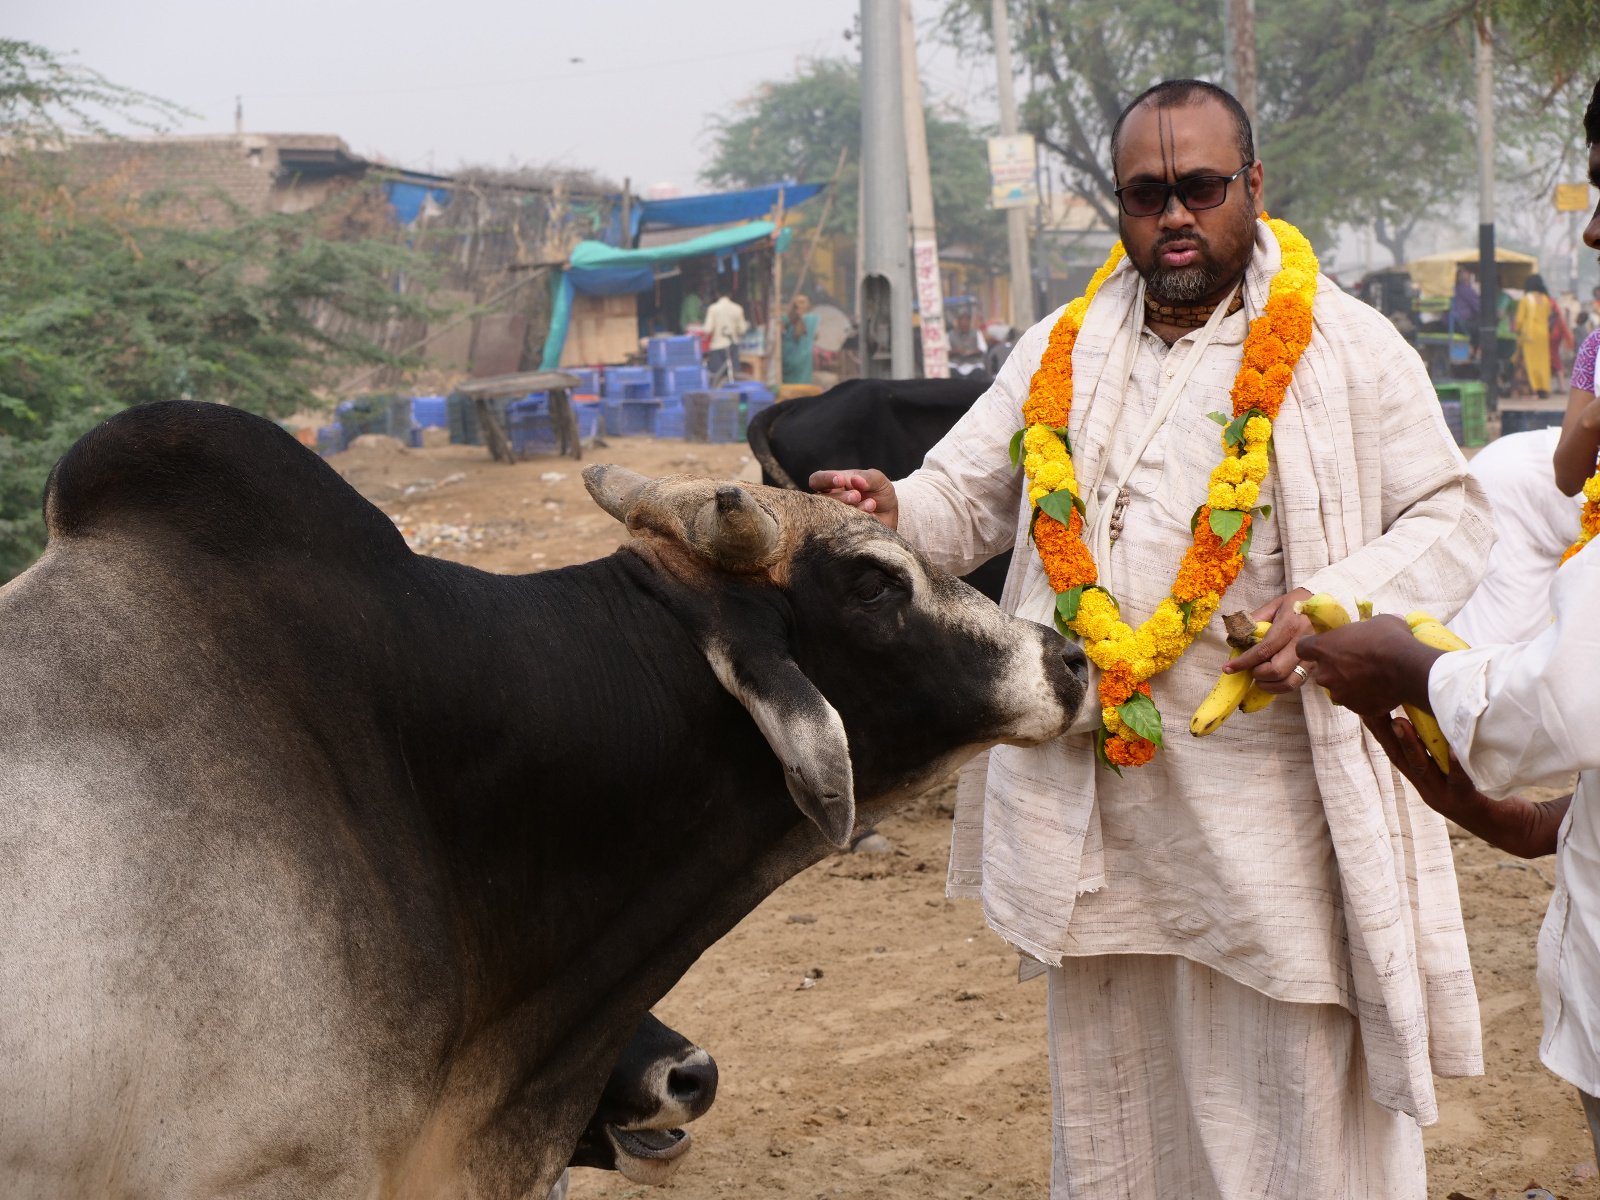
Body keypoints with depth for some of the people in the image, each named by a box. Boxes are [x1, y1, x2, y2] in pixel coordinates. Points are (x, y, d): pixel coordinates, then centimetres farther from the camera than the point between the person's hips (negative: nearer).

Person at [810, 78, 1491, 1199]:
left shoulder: (1347, 346, -1)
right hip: (1092, 789, 4)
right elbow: (968, 500, 12)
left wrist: (1341, 603, -20)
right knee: (1109, 1075, 16)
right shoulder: (1062, 350, 11)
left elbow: (1451, 518, -1)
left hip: (1271, 781, -4)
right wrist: (894, 514, -12)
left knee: (1289, 1070, 2)